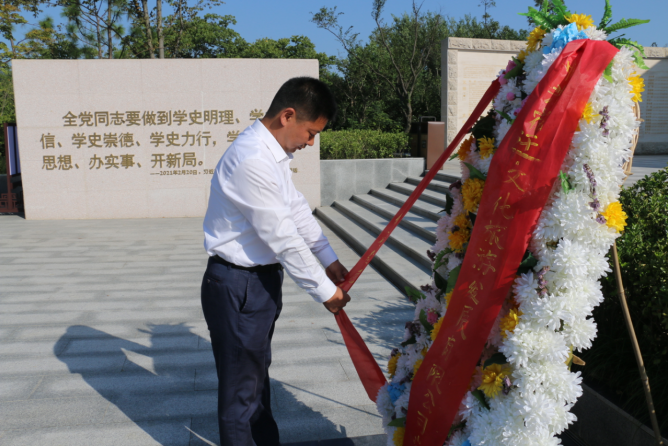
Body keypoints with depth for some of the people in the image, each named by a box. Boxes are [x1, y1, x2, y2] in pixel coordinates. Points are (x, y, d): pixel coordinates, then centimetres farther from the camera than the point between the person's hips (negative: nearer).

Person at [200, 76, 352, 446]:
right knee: (242, 385, 8)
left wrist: (330, 259, 10)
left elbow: (297, 210, 12)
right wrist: (324, 290, -15)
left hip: (262, 278, 10)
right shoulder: (251, 160, -27)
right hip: (237, 286, -10)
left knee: (258, 372, 27)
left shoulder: (274, 153, 5)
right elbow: (283, 238, -25)